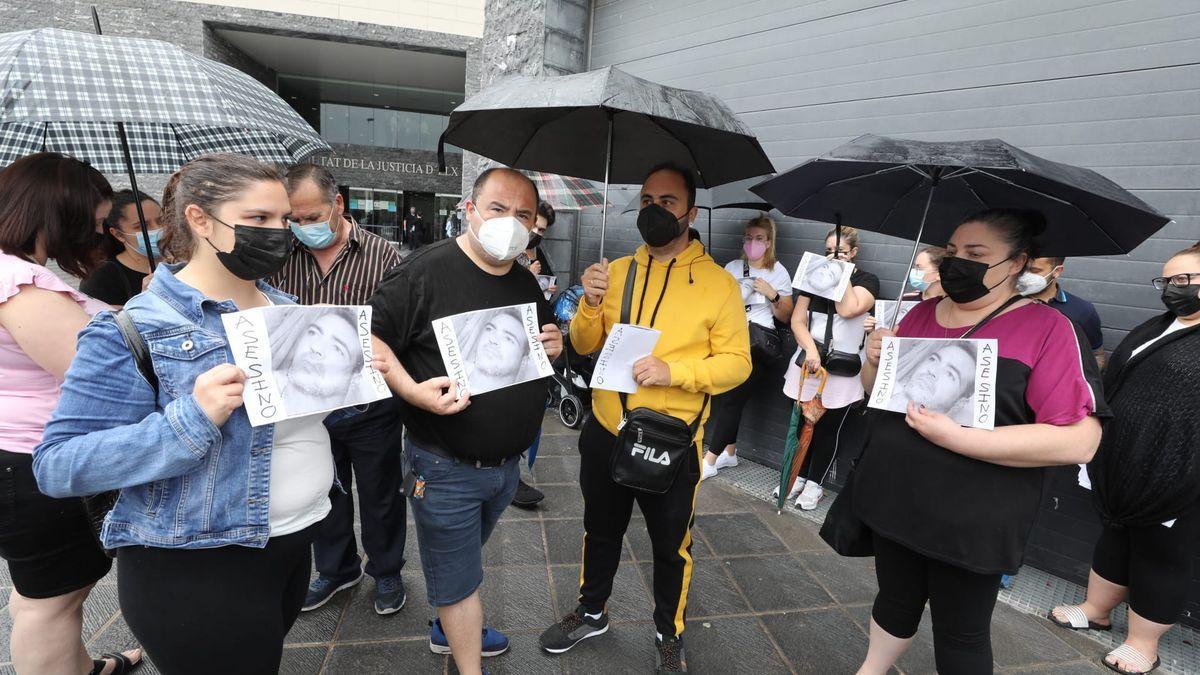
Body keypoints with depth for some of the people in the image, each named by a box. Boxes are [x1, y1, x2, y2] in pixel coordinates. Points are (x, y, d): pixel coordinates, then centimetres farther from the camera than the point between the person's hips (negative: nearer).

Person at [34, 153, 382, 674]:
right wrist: (192, 418, -31)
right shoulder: (136, 330, -16)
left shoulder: (286, 309, 5)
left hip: (294, 545, 7)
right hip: (195, 570, -6)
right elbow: (57, 465, -17)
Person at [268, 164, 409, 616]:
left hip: (371, 405, -4)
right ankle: (336, 569, 45)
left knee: (380, 494, 13)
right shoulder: (284, 258, 1)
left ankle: (386, 572, 37)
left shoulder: (383, 256, -11)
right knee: (325, 493, 21)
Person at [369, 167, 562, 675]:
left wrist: (554, 345, -4)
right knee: (458, 575, 11)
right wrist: (414, 391, -27)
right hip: (446, 467, -6)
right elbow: (372, 337, -14)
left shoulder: (527, 284, 5)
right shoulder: (426, 270, -17)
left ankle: (449, 629, 52)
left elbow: (543, 340, 19)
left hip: (507, 463, 7)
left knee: (462, 555, 28)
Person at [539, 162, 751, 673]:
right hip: (605, 432, 4)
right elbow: (585, 346, 4)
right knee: (601, 531, 23)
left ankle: (669, 634, 42)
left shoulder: (718, 282, -9)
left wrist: (672, 371, -25)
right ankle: (591, 613, 48)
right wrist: (591, 304, -16)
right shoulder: (617, 271, 2)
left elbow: (737, 362, -11)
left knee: (671, 545, 17)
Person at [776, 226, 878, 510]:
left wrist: (841, 274, -8)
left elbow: (848, 309, -18)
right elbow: (797, 320, 4)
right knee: (802, 422, 9)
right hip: (809, 362, 3)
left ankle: (815, 483, 18)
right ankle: (799, 476, 24)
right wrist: (810, 348, -12)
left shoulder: (867, 280, 3)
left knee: (829, 427, 3)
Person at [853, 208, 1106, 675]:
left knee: (961, 633, 16)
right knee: (895, 599, 24)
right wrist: (875, 361, -9)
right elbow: (875, 391, 14)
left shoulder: (1047, 328, -12)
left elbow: (1079, 440, -19)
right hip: (893, 500, 5)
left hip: (971, 522, -4)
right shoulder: (921, 314, 4)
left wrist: (954, 437, -27)